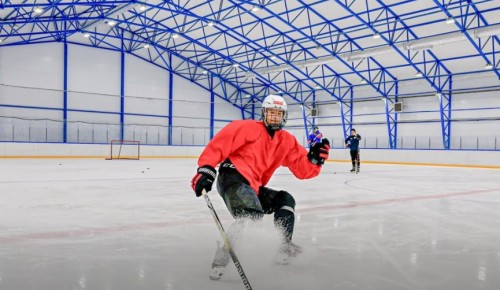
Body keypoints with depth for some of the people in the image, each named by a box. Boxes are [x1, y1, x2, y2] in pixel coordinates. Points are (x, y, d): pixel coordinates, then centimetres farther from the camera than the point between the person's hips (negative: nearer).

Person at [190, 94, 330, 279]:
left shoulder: (287, 141, 14)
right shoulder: (249, 128, -5)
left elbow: (303, 170, 10)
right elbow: (221, 141, -14)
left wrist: (315, 159, -11)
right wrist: (206, 169, -23)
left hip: (253, 187, 8)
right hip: (233, 176, -8)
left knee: (285, 200, 9)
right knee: (252, 215, -28)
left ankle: (283, 245, 8)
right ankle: (221, 260, -27)